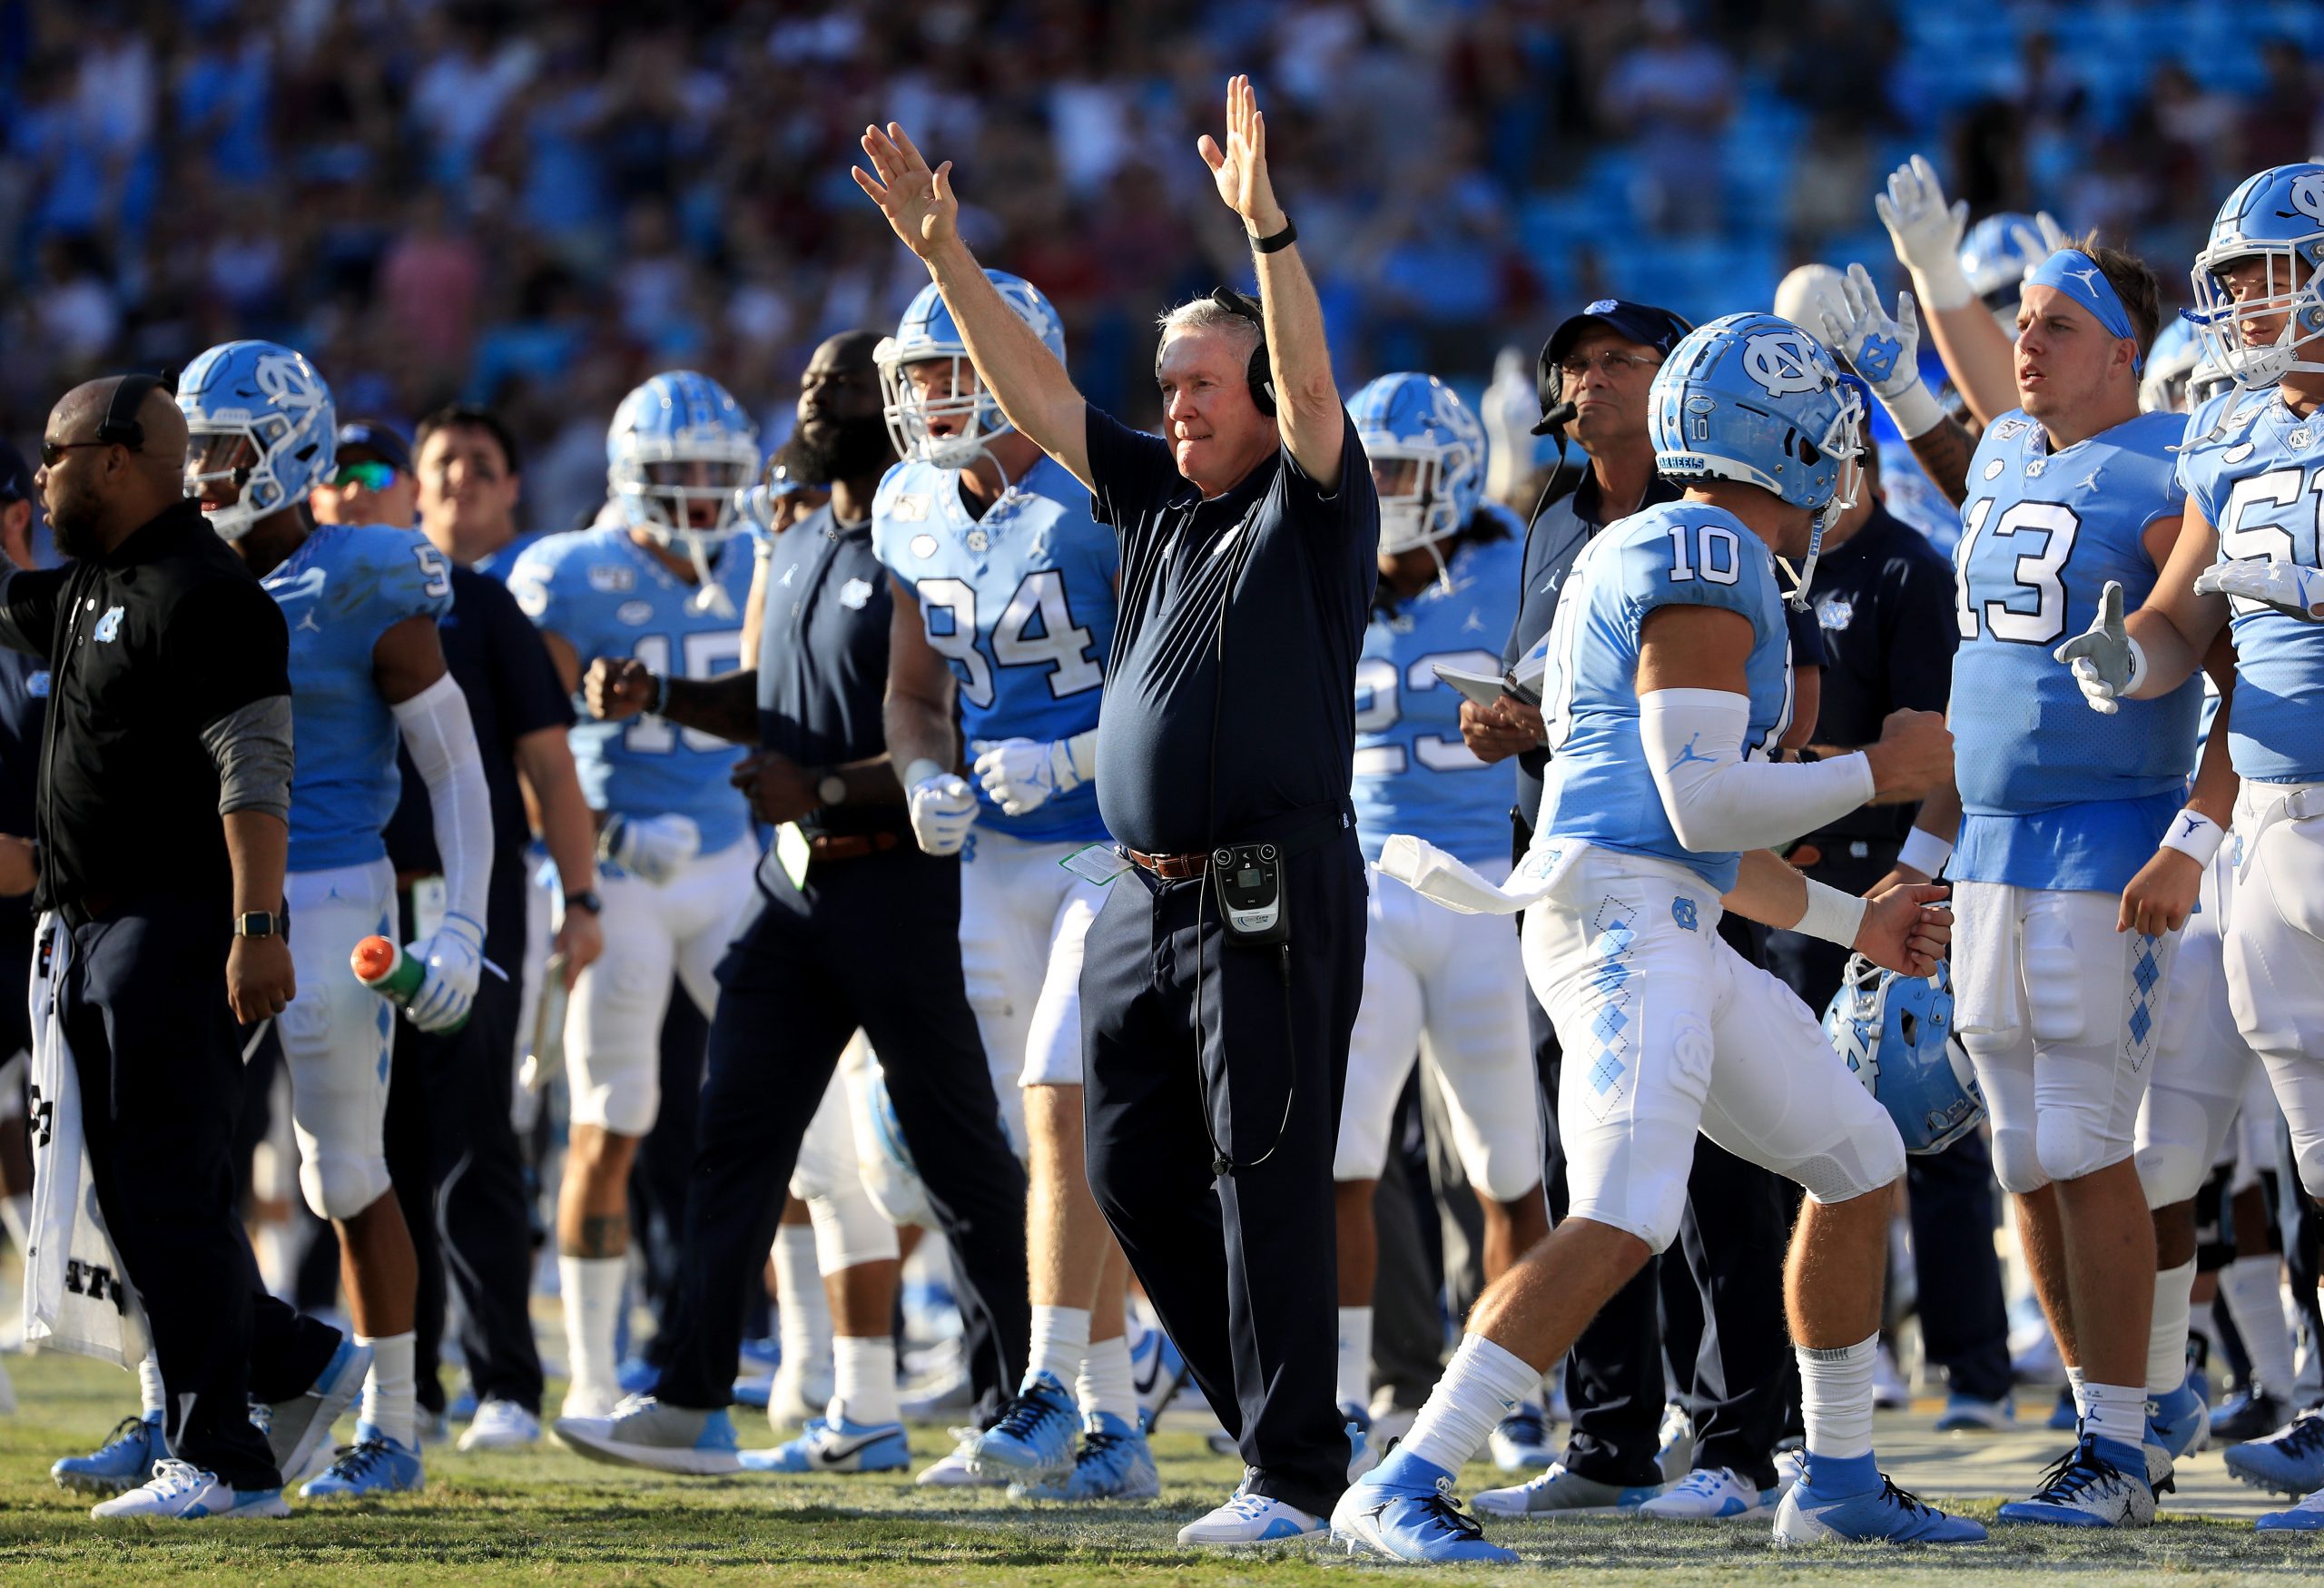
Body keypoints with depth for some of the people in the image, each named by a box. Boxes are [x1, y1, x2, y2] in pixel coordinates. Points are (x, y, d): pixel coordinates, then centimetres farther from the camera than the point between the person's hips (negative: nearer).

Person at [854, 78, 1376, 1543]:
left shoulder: (1315, 511, -4)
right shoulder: (1160, 502, 15)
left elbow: (1312, 387, -21)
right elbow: (1034, 393, 14)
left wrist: (1266, 227, -32)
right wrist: (944, 256, 5)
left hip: (1276, 890, -8)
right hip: (1146, 897, 8)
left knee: (1268, 1178, -8)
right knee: (1138, 1172, 9)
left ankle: (1297, 1474, -5)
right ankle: (1273, 1411, 20)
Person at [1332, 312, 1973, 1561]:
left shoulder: (1661, 559, 22)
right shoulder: (1707, 566, -10)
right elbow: (1705, 804, -17)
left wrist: (1852, 922, 35)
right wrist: (1880, 771, -5)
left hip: (1672, 937, 11)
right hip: (1622, 920, -11)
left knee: (1859, 1165, 18)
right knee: (1624, 1222, -23)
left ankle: (1837, 1482, 26)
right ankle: (1400, 1492, -26)